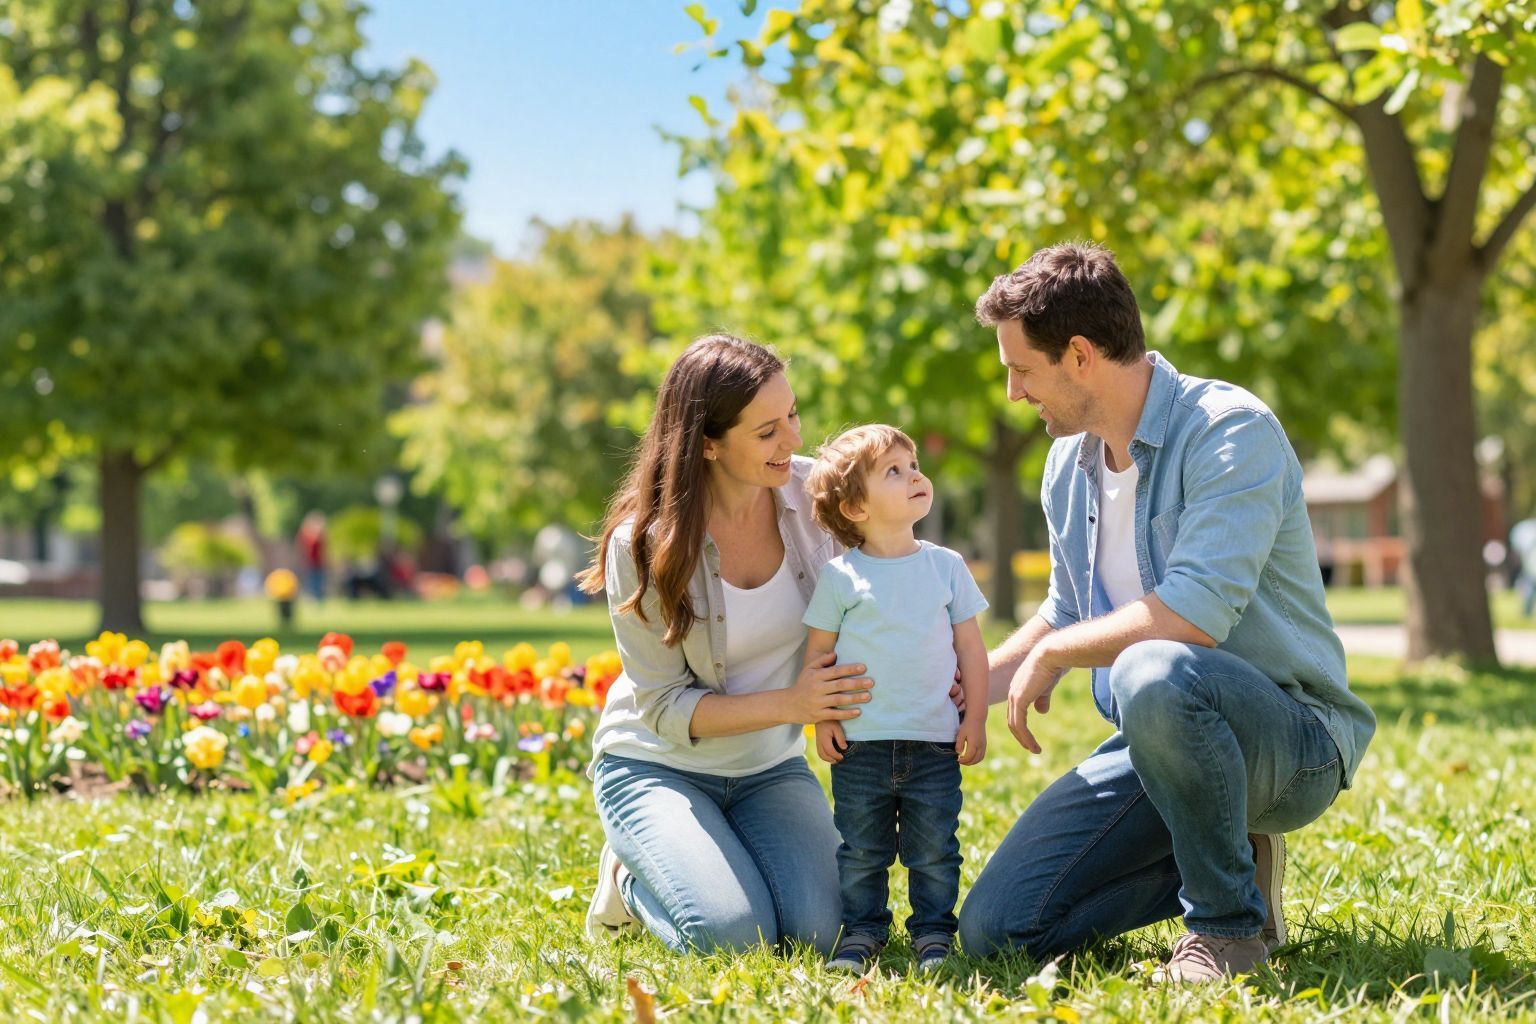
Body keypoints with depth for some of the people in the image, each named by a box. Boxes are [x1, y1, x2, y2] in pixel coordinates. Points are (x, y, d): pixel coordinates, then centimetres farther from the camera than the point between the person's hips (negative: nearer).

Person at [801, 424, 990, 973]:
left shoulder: (946, 566, 4)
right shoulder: (839, 576, -2)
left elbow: (970, 646, 8)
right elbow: (818, 649, 3)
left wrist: (976, 717, 4)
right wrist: (821, 717, -4)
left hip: (935, 743, 1)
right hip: (861, 743, -1)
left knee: (934, 851, 5)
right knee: (860, 851, 7)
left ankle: (934, 932, 18)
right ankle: (861, 932, 21)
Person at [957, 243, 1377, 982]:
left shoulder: (1231, 432, -18)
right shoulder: (1069, 463, 9)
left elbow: (1195, 614, -29)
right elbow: (1065, 614, 23)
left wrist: (1052, 653, -16)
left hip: (1291, 737, -7)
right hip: (1156, 742, 8)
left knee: (1152, 674, -41)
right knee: (996, 929, -6)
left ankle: (1230, 920, -15)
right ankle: (1230, 859, 13)